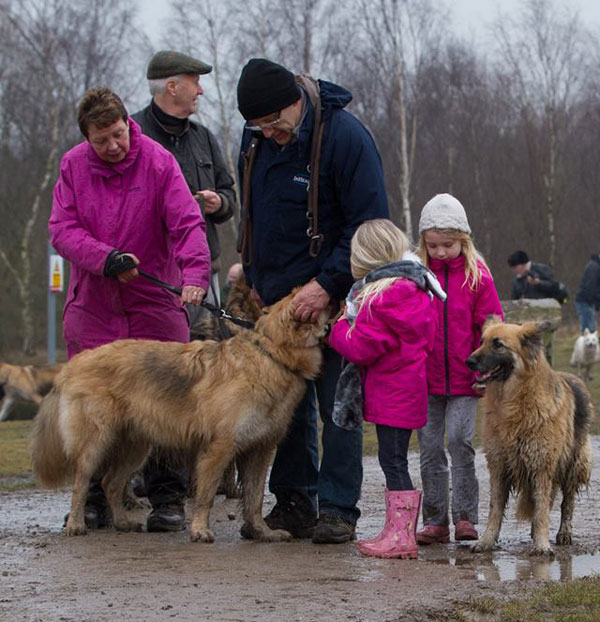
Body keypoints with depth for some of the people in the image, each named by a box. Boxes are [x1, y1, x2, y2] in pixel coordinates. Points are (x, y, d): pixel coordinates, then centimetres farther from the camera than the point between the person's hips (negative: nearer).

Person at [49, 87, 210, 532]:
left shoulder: (158, 162, -8)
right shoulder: (73, 166, 2)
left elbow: (187, 223, -16)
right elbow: (62, 229, -3)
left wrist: (194, 273, -32)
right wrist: (105, 258, -20)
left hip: (154, 301, -3)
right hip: (92, 305, 3)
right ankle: (96, 500, 13)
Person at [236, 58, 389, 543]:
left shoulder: (344, 135, -17)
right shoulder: (256, 138, 4)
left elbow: (370, 224, -17)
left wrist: (327, 284, -21)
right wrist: (255, 276, 15)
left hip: (330, 294, -6)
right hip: (278, 294, 6)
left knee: (337, 402, -5)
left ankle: (338, 511, -2)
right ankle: (294, 502, 17)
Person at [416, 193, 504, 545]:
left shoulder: (477, 276, -2)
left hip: (464, 381, -2)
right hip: (426, 380, 3)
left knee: (459, 440, -12)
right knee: (430, 447, 4)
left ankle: (465, 516, -1)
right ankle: (435, 521, 11)